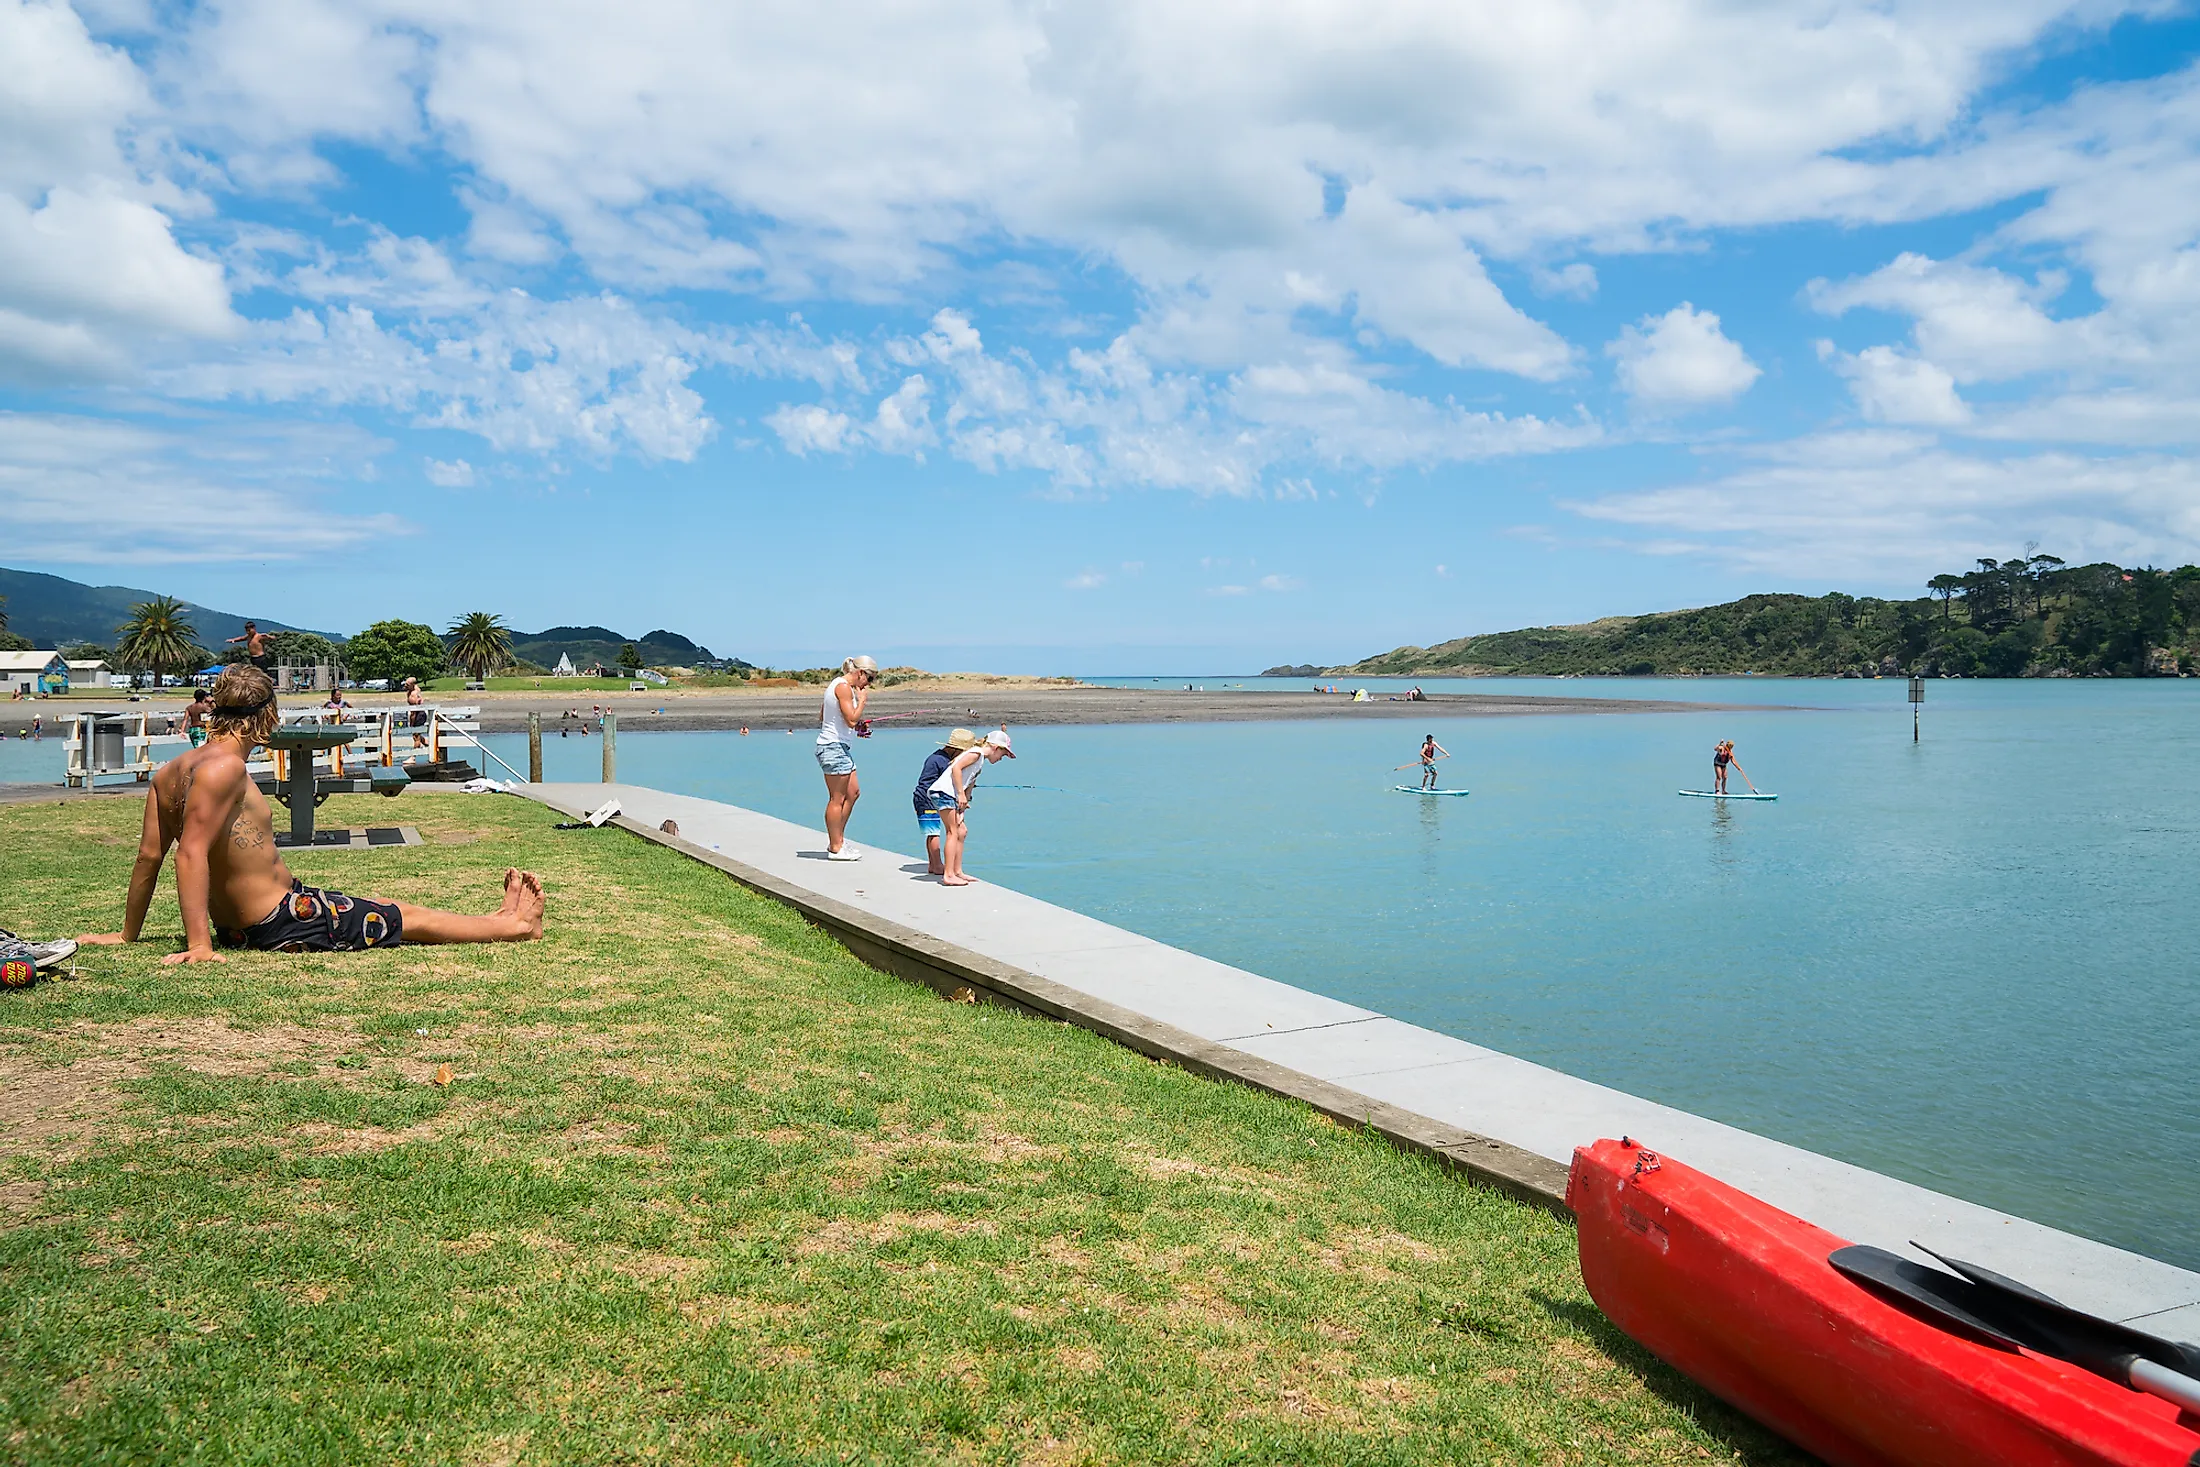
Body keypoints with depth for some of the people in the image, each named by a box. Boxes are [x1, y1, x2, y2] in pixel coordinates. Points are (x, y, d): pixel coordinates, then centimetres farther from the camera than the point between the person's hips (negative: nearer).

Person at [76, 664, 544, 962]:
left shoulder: (170, 772, 6)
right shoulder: (224, 767, -21)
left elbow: (148, 855, 8)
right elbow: (191, 852, -27)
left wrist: (127, 935, 14)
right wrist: (198, 946, -29)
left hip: (239, 928, 10)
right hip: (284, 924, -10)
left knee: (388, 908, 21)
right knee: (410, 919, 5)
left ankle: (496, 919, 33)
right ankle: (517, 924, 20)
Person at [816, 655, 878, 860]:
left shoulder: (837, 685, 17)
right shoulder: (843, 687, -15)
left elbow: (822, 717, 21)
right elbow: (851, 719, -22)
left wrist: (856, 729, 18)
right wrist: (862, 700, -8)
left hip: (840, 747, 11)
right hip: (834, 747, -11)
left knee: (853, 792, 14)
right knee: (837, 799, -4)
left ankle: (837, 840, 19)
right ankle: (835, 848, 2)